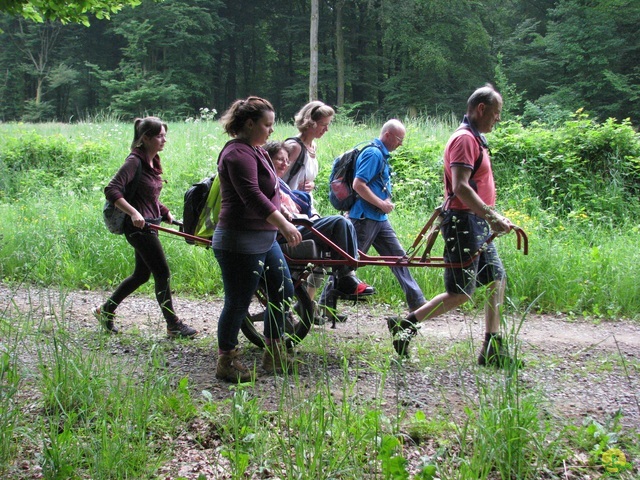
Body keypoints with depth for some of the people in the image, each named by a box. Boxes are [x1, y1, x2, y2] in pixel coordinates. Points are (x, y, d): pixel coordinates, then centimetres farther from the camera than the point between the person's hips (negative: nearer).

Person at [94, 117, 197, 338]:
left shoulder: (153, 161, 11)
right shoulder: (135, 162, -16)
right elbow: (111, 190, -24)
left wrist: (165, 213, 16)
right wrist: (133, 213, -32)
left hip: (149, 225, 10)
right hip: (138, 227, -10)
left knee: (142, 274, 16)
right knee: (162, 273, -5)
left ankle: (106, 310, 29)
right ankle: (173, 325, 5)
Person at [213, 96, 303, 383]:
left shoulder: (255, 151, 16)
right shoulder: (238, 153, -17)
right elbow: (252, 196, -28)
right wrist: (283, 224, -33)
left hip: (264, 239, 11)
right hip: (240, 243, -11)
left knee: (283, 291, 14)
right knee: (238, 304, -1)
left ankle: (274, 354, 26)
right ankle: (226, 362, 14)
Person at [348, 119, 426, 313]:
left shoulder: (381, 154, 15)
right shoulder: (373, 154, -15)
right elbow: (358, 184, -23)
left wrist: (387, 202, 11)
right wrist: (382, 204, -17)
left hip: (379, 218, 10)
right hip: (365, 217, -10)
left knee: (398, 256, 8)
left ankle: (417, 303, 12)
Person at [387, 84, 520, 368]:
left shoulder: (474, 139, 17)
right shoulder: (464, 138, -15)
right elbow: (461, 188, -26)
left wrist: (491, 217, 20)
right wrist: (492, 216, -29)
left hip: (477, 224, 10)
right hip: (463, 222, -10)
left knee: (497, 281, 11)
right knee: (460, 294, -6)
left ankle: (492, 350, 16)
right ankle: (404, 326, 4)